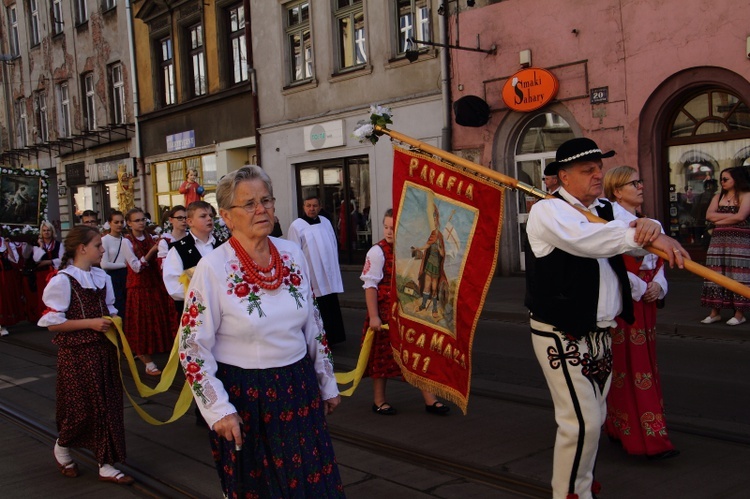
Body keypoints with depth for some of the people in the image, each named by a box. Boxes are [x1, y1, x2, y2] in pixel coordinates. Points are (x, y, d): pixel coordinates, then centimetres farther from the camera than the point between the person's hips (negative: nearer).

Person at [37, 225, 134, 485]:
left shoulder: (101, 277, 6)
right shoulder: (63, 280, -13)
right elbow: (52, 323, -14)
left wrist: (113, 320, -2)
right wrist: (90, 323, -20)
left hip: (103, 349, 6)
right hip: (76, 354, -6)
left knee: (108, 404, 7)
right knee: (81, 406, 4)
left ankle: (106, 465, 16)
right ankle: (62, 448, 35)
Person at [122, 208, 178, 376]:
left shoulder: (150, 238, 7)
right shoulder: (127, 241, -7)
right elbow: (136, 267, -14)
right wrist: (152, 251, -23)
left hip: (155, 284, 5)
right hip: (139, 287, -5)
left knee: (159, 321, 5)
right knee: (142, 324, 0)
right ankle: (148, 363, 6)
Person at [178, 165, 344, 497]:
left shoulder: (293, 255, 0)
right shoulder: (213, 268, -14)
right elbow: (192, 348, -11)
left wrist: (327, 384, 14)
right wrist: (219, 410, -14)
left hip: (299, 390, 4)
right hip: (244, 398, -4)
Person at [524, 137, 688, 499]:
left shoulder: (606, 210, 12)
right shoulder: (547, 211, -13)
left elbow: (637, 244, 0)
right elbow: (586, 238, -33)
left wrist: (649, 226, -23)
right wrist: (639, 235, -38)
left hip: (600, 333, 8)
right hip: (562, 336, -8)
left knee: (594, 417, 18)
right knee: (581, 421, -9)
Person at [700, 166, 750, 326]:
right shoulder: (718, 197, 16)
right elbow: (709, 216, 4)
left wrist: (719, 220, -4)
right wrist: (731, 215, -5)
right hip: (718, 239, 5)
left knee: (737, 274, -6)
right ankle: (715, 312, 6)